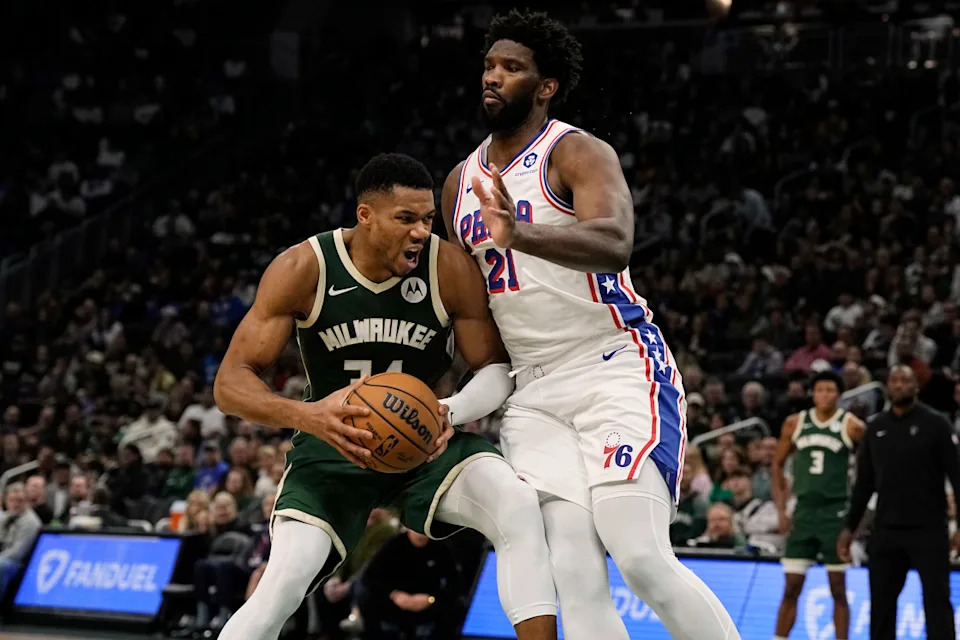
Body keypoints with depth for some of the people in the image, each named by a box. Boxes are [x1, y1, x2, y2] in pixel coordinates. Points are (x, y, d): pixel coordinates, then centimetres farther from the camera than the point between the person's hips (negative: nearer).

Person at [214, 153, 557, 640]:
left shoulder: (451, 269, -17)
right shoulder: (303, 269, -19)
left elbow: (496, 368, -6)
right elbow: (231, 384, -18)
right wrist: (306, 416, -39)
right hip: (334, 442, -1)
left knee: (520, 508, -27)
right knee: (281, 586, -21)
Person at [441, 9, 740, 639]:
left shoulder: (578, 154, -8)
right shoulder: (461, 182, 15)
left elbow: (615, 245, -29)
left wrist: (520, 235, -45)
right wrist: (457, 402, 13)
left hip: (617, 369, -6)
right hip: (533, 391, 6)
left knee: (643, 560, -19)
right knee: (576, 578, -7)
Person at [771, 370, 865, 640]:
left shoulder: (852, 426, -5)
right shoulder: (795, 424, 5)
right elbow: (778, 464, 13)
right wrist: (781, 510, 5)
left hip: (836, 513, -3)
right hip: (804, 511, 3)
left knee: (838, 589, 2)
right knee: (791, 587, 1)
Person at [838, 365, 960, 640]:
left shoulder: (934, 423, -4)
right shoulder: (876, 427, 9)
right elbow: (864, 483, 16)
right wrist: (850, 527, 13)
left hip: (928, 531, -4)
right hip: (886, 530, 4)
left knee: (936, 601, -6)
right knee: (880, 604, 6)